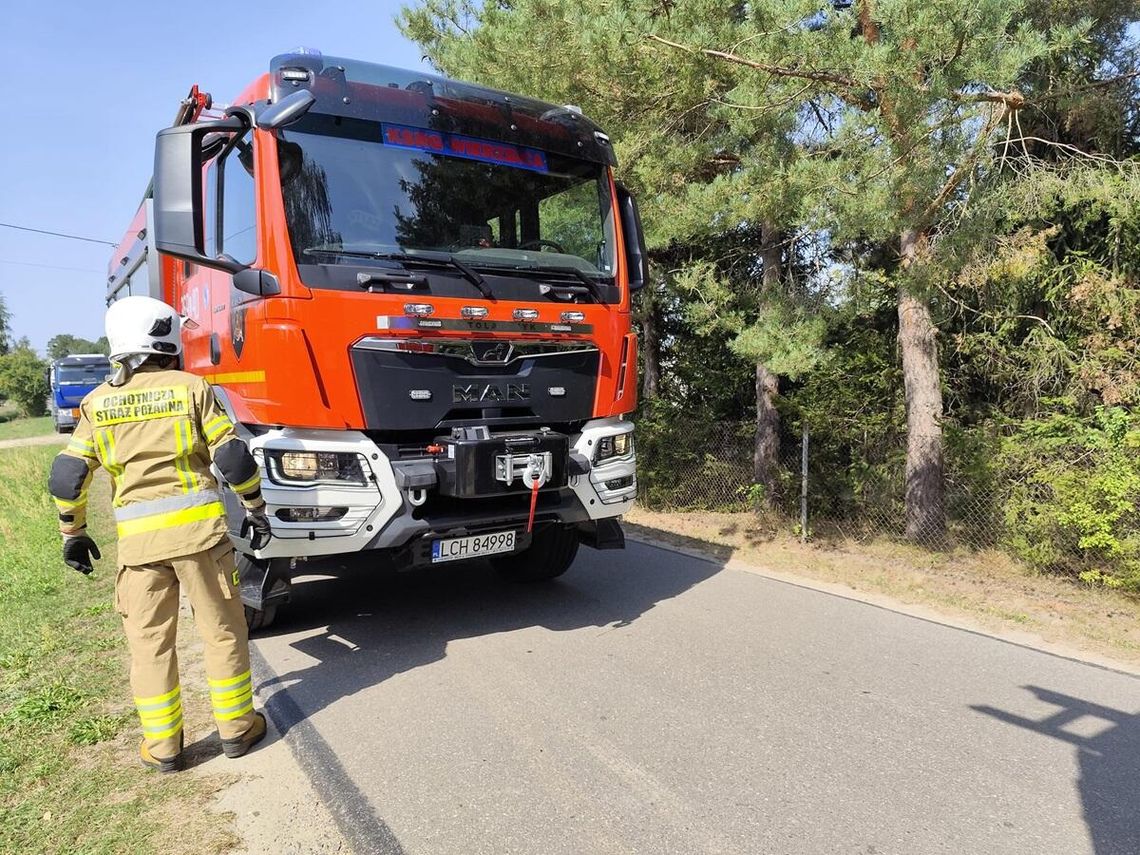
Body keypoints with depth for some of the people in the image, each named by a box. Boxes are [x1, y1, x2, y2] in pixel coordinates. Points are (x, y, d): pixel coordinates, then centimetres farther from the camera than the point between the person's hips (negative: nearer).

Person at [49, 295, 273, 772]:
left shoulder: (98, 402, 7)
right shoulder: (191, 388, -2)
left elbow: (67, 475, 5)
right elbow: (232, 456, -6)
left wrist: (73, 533, 17)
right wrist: (256, 510, 5)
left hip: (138, 538, 2)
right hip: (199, 527, -2)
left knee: (149, 643, 13)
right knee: (222, 631, 11)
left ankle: (162, 747, 22)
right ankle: (236, 729, 21)